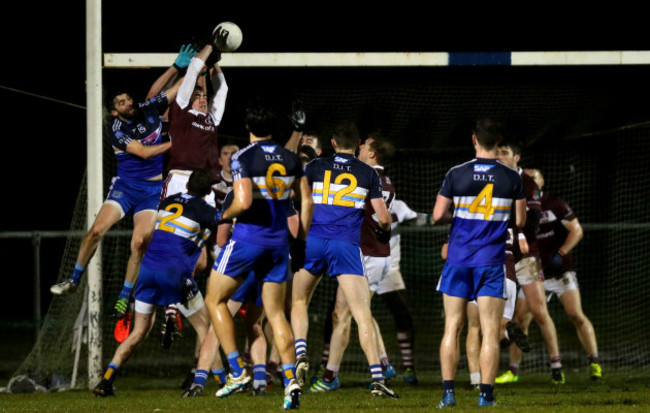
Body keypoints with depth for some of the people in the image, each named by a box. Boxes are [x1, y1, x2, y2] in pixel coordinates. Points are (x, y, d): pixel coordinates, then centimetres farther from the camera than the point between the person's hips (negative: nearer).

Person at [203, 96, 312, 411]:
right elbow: (306, 202, 9)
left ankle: (237, 372, 2)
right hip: (278, 242, 5)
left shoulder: (242, 158, -12)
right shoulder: (291, 159, 6)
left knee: (215, 300, 11)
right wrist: (301, 240, 17)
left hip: (248, 239, -5)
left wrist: (225, 215, -2)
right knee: (276, 313, 10)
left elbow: (243, 202, -22)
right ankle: (291, 380, -7)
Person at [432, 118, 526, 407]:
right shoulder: (512, 178, -4)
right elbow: (520, 221, 5)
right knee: (490, 332, 1)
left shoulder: (456, 175, -5)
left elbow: (438, 215, -2)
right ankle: (486, 394, -4)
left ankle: (448, 392, 2)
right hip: (491, 261, -1)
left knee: (452, 328, 7)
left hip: (458, 260, 1)